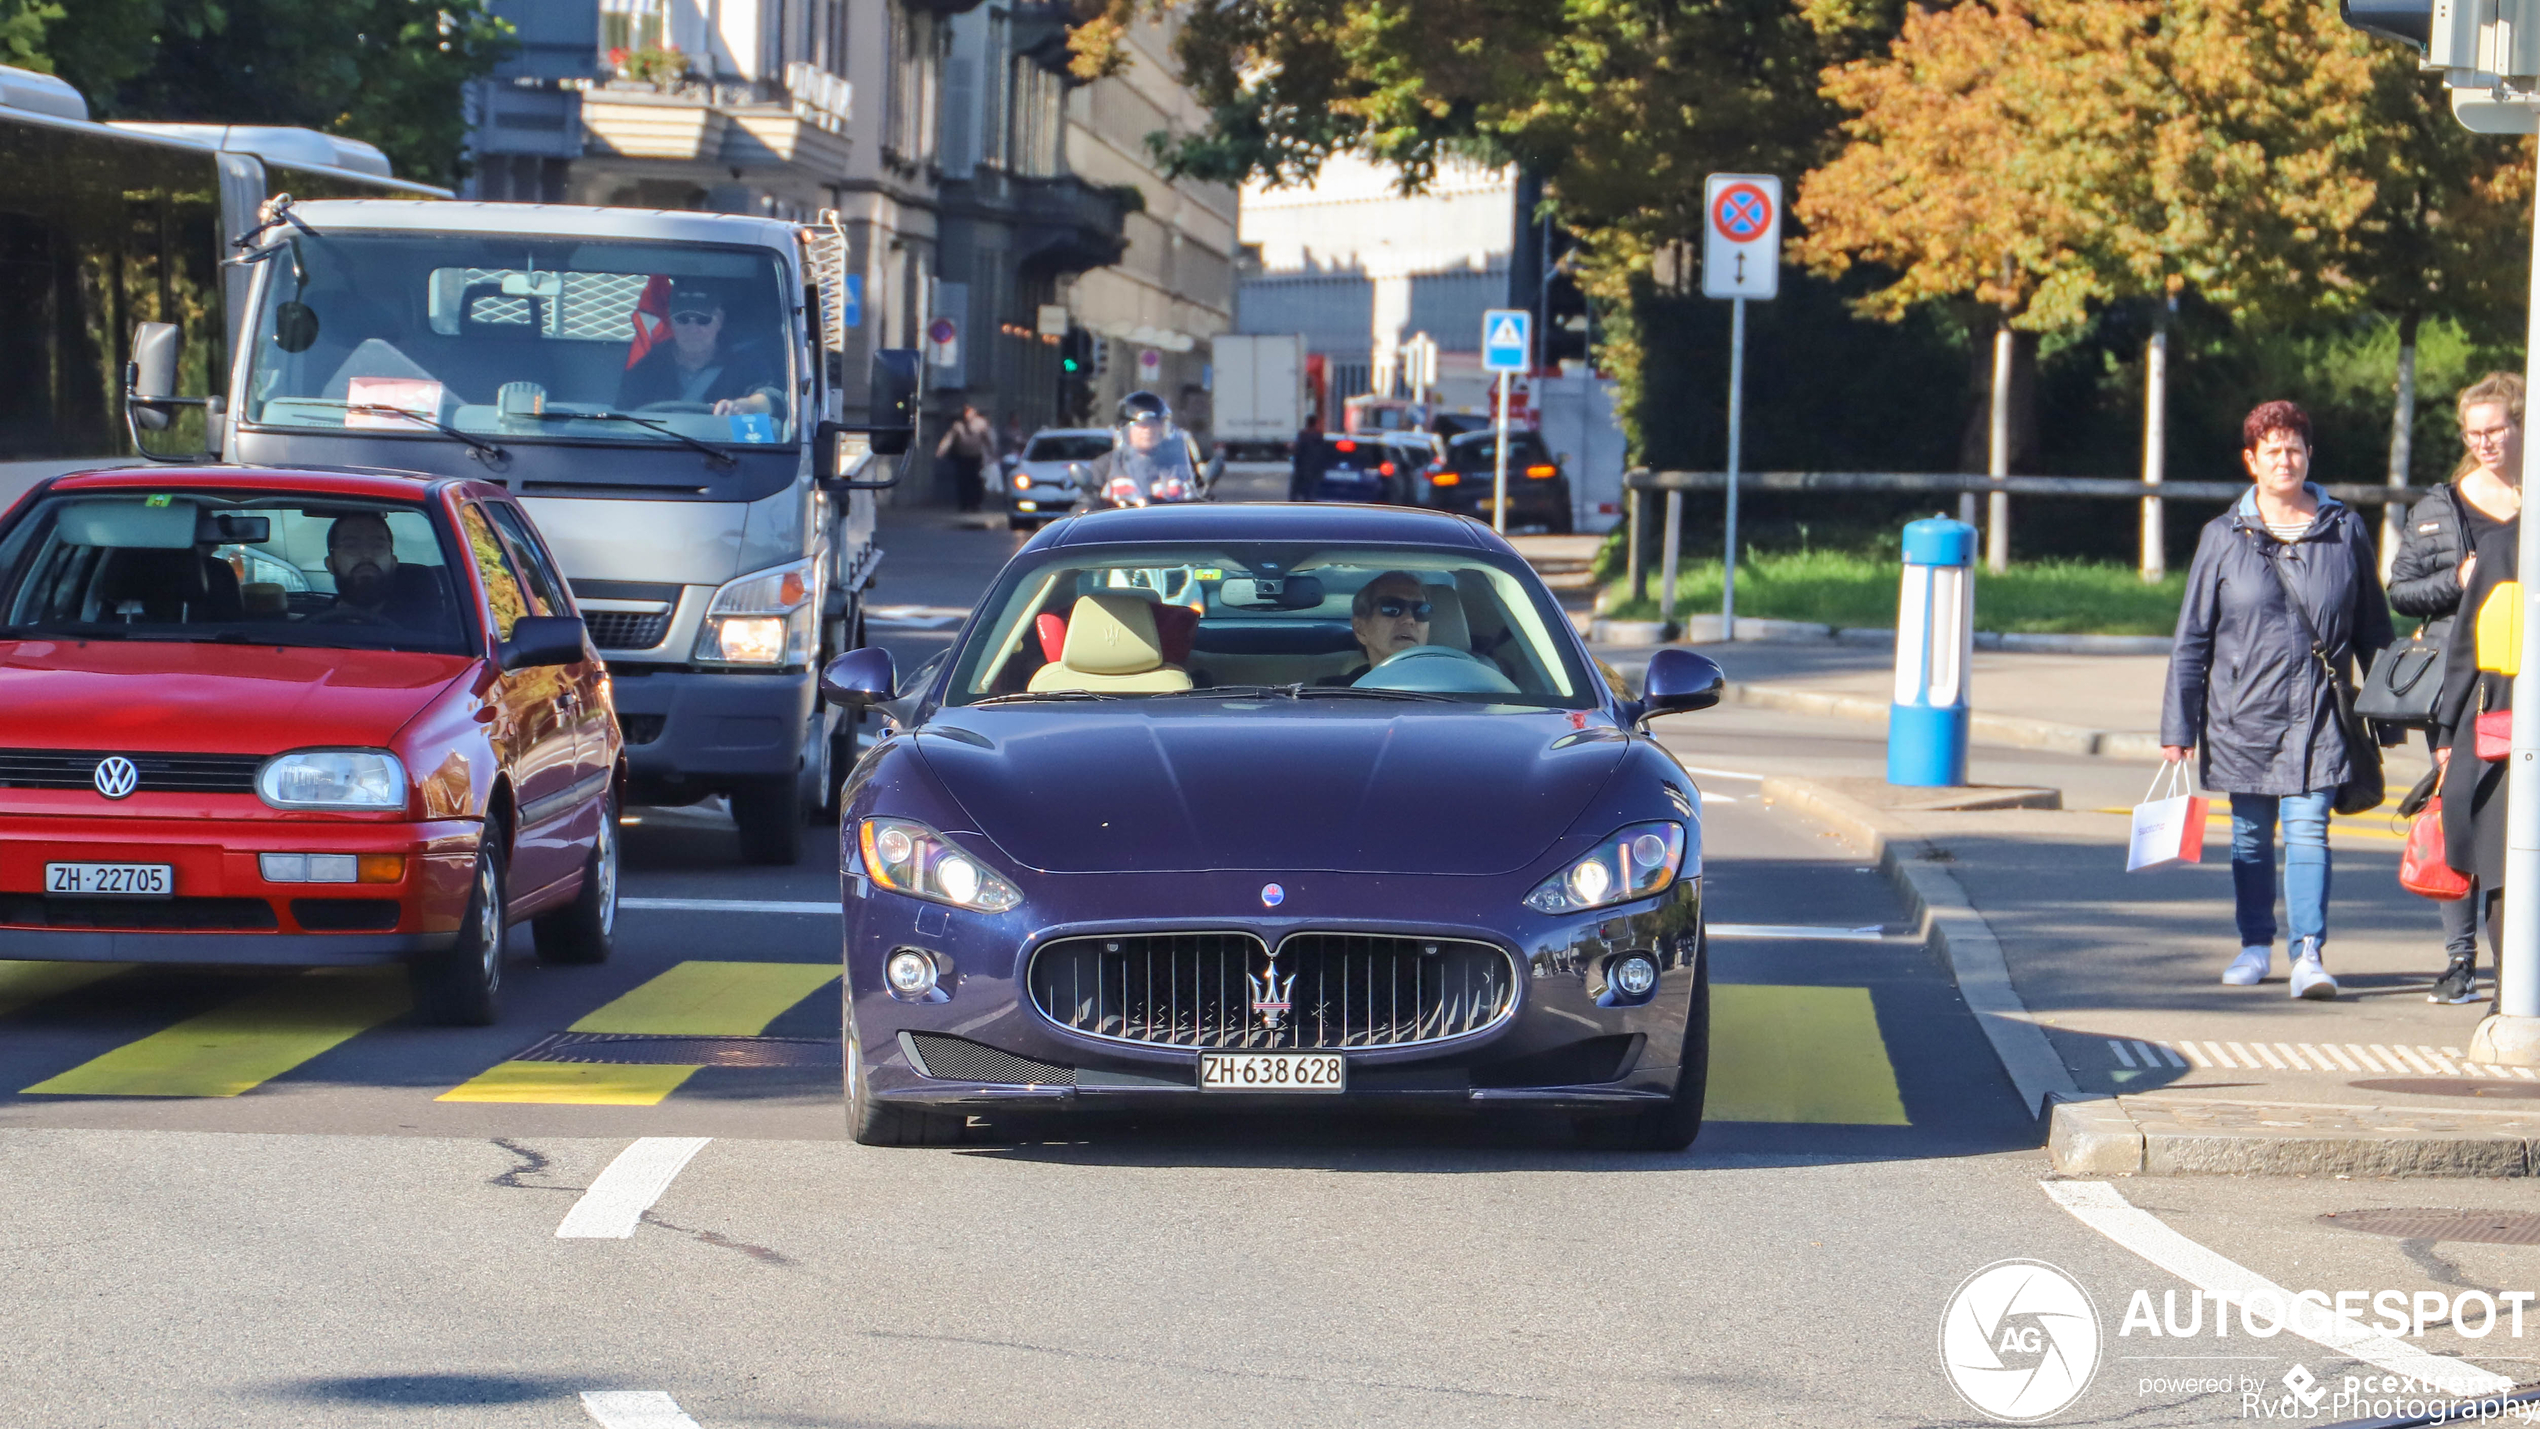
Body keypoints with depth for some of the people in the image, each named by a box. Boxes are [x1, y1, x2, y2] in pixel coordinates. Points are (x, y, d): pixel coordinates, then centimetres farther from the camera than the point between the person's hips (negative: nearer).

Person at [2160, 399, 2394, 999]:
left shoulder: (2344, 531, 4)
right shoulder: (2224, 537, 3)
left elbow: (2373, 630, 11)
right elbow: (2191, 638, 5)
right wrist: (2177, 728, 1)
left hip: (2318, 716, -1)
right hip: (2242, 713, 1)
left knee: (2308, 827, -11)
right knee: (2251, 833, 11)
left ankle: (2308, 954, -13)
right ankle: (2255, 946, 23)